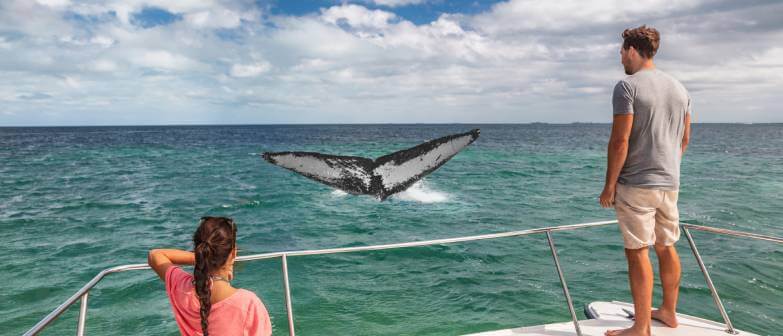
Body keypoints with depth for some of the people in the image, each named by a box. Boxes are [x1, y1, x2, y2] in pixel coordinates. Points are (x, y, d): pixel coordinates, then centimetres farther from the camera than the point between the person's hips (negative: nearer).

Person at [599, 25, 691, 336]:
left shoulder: (627, 86, -12)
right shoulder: (678, 87, 11)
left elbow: (620, 141, -18)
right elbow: (684, 138, 16)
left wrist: (609, 184, -12)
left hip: (635, 184, -8)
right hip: (670, 183, 8)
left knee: (637, 253, -2)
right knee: (667, 248, 17)